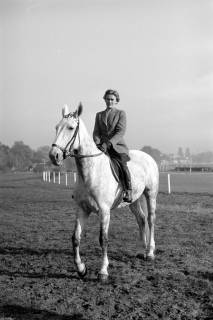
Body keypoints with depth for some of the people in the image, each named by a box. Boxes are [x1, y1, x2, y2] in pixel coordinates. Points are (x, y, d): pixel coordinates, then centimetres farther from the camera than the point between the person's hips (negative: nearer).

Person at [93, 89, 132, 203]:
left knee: (122, 164, -29)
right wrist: (98, 143, -11)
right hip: (102, 146, 4)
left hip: (117, 146, -4)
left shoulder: (121, 113, 6)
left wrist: (108, 143, -19)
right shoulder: (99, 115, 18)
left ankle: (128, 192, -27)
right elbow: (96, 132, 11)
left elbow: (120, 132, -6)